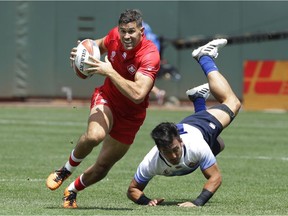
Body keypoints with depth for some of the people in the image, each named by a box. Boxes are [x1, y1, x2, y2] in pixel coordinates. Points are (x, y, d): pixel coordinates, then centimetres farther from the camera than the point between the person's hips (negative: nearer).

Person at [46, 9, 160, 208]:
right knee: (94, 135, -33)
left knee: (102, 167, 6)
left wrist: (109, 72, -39)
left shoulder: (150, 55, -29)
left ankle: (72, 191, 37)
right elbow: (102, 44, 14)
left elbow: (137, 94, -41)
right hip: (107, 98, 1)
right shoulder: (115, 35, -14)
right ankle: (65, 171, -6)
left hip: (130, 115, -1)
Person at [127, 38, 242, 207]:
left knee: (232, 103, 28)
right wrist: (146, 201, -55)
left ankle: (205, 57, 39)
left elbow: (215, 177, -41)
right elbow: (133, 189, -32)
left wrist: (198, 202, -56)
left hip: (202, 125, -2)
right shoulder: (151, 163, -45)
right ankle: (199, 97, 54)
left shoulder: (196, 147, -50)